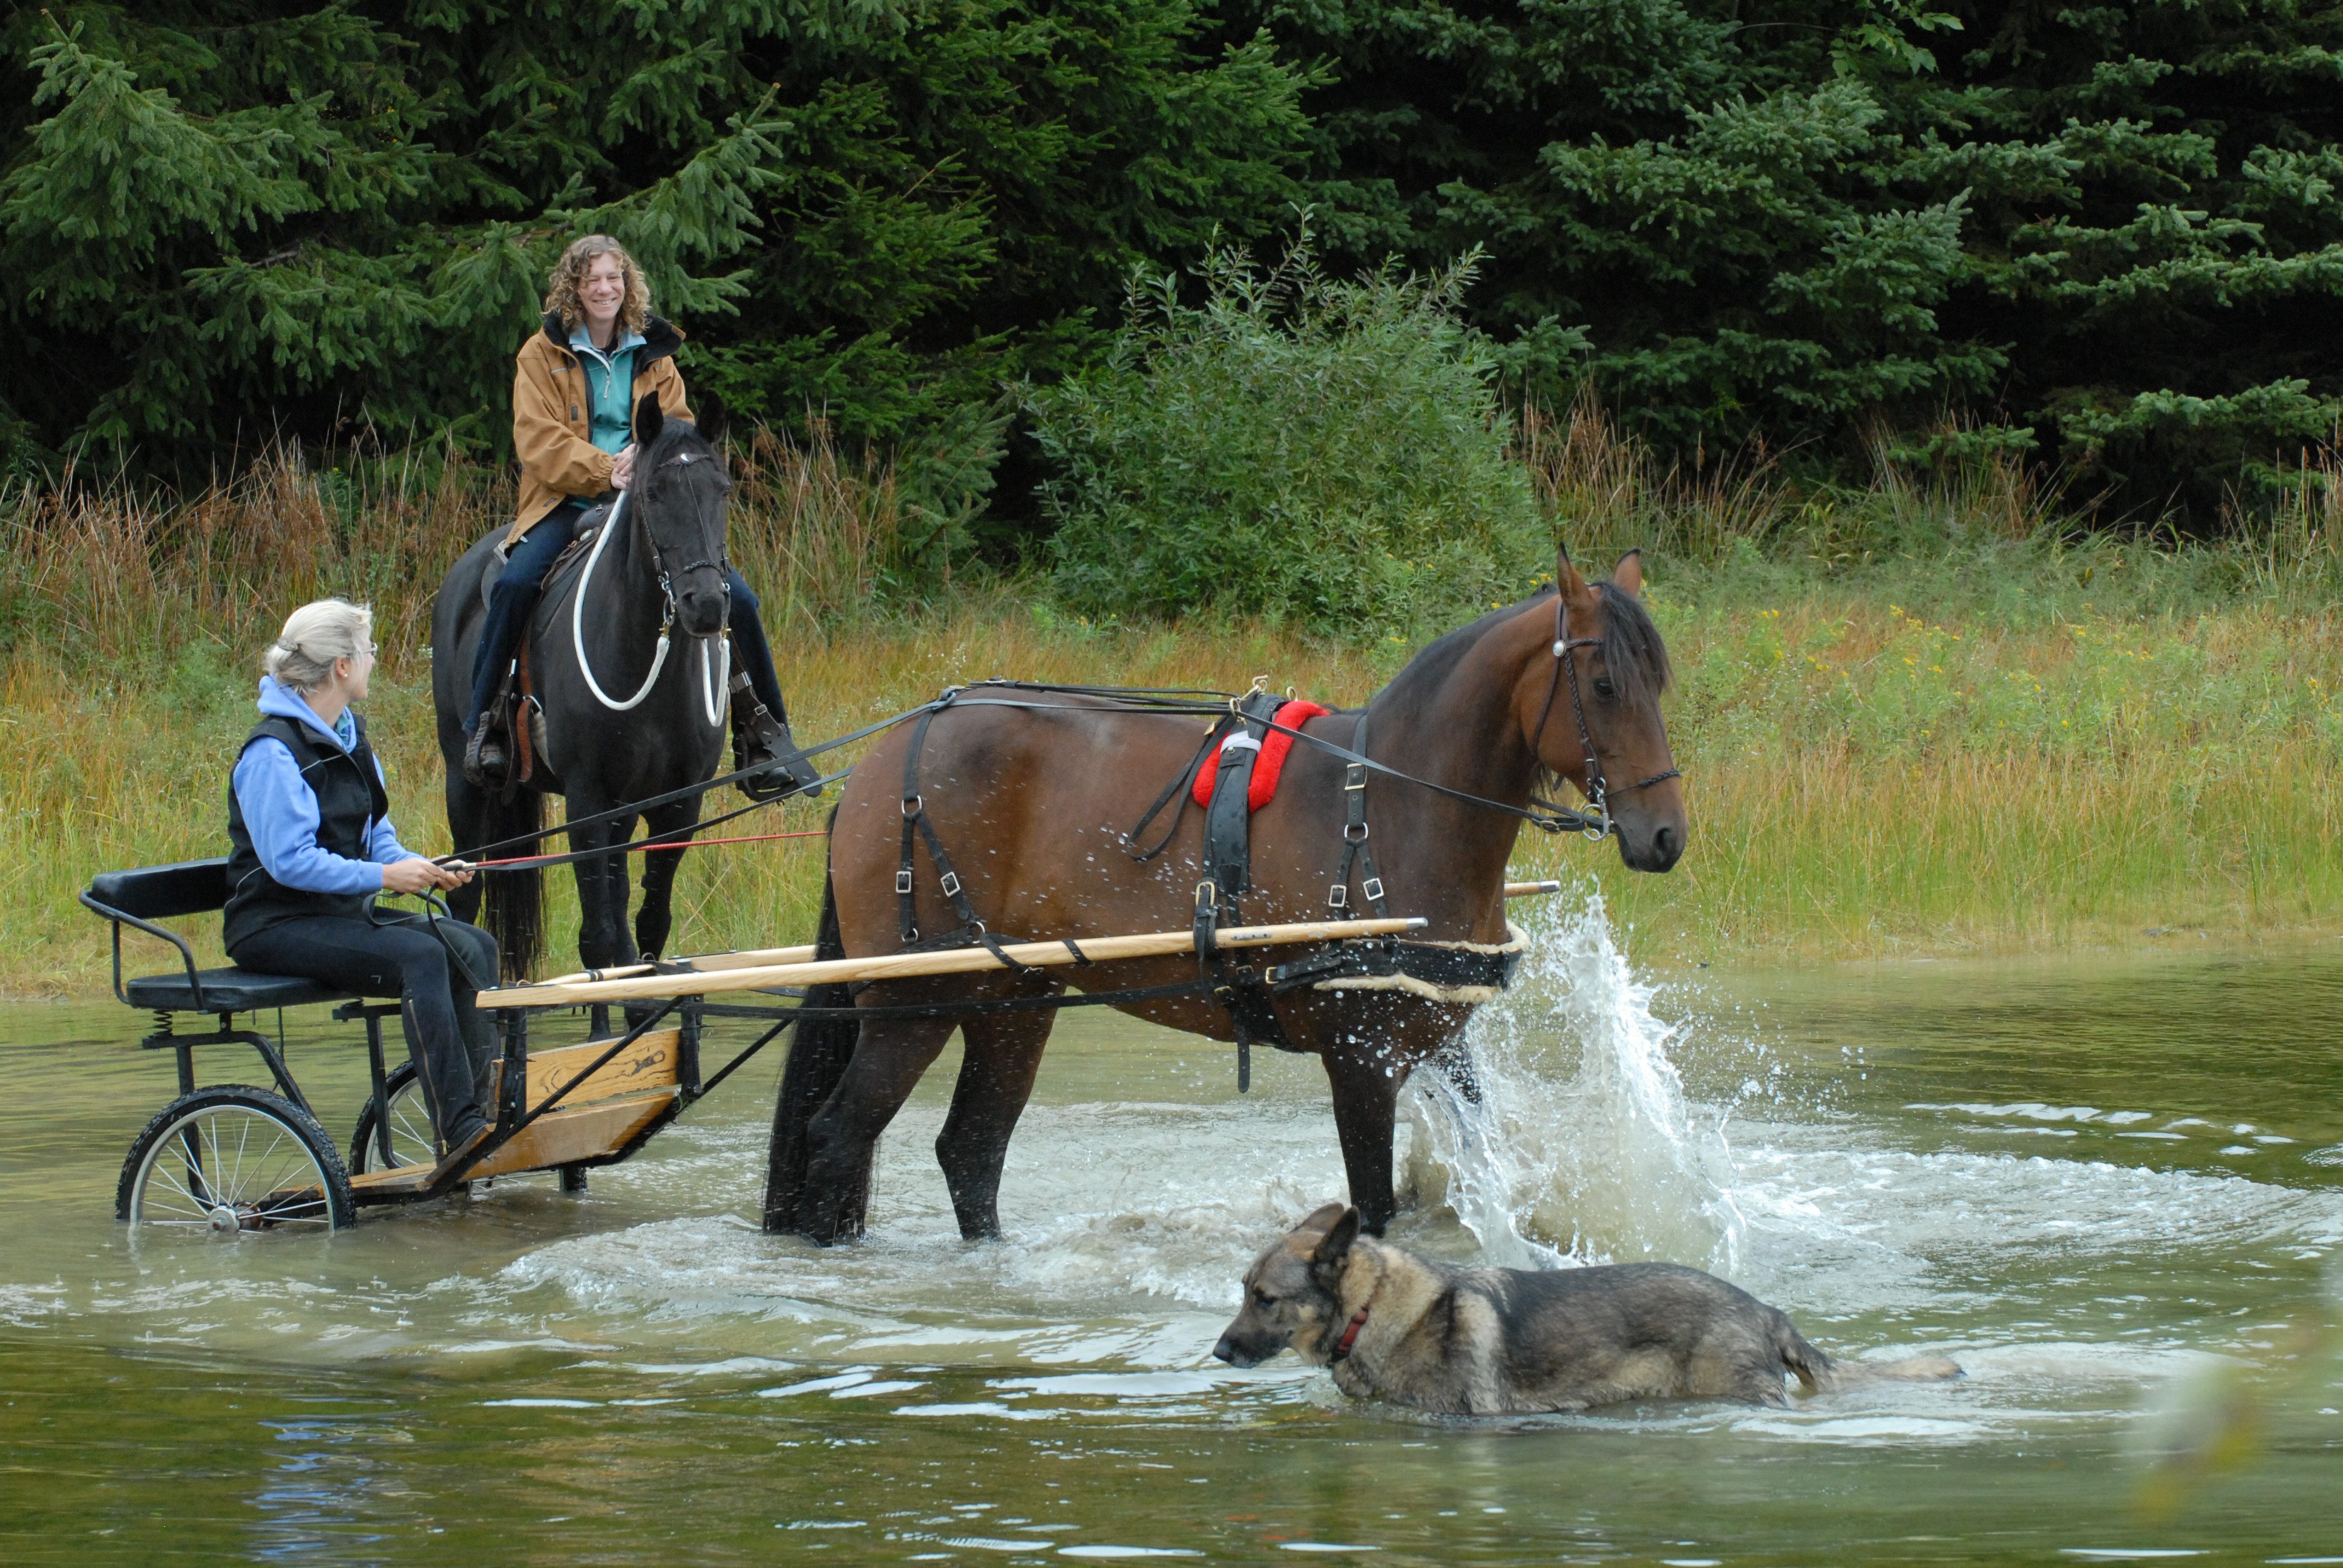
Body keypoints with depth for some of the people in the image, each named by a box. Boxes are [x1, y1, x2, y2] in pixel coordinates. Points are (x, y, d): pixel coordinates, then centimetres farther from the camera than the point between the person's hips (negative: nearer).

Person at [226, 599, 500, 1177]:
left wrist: (421, 868, -4)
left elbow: (377, 839, 17)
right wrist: (383, 876, -25)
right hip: (275, 926, -9)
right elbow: (289, 861, -22)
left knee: (472, 946, -11)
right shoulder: (274, 751, -16)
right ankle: (455, 1133, -32)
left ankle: (484, 1104, -13)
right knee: (420, 955, -29)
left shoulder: (349, 738, 14)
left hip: (343, 911, 9)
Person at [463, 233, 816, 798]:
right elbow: (539, 443, -6)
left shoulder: (654, 356, 14)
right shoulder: (543, 355, 5)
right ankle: (482, 726, -20)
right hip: (568, 504, -3)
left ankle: (763, 732, 0)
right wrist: (605, 472, -21)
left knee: (736, 596, -14)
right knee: (516, 584, -32)